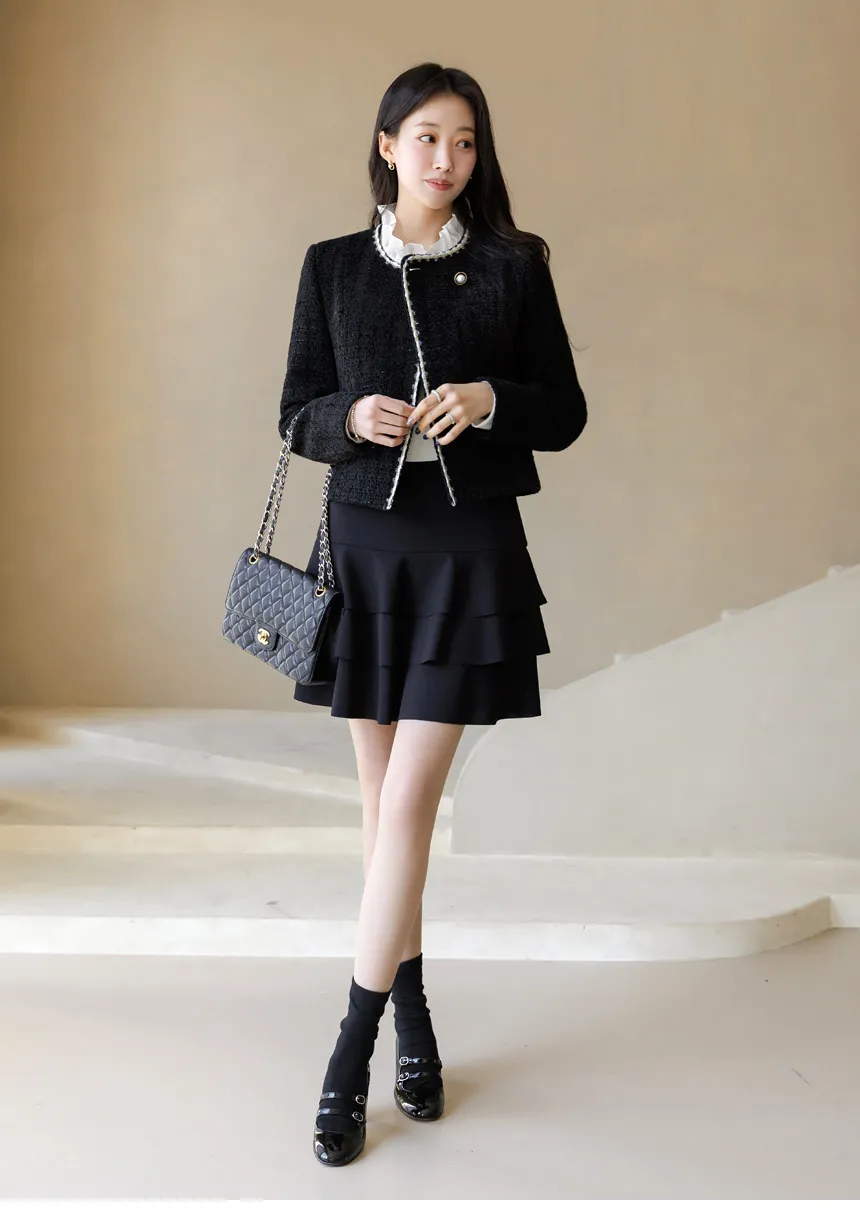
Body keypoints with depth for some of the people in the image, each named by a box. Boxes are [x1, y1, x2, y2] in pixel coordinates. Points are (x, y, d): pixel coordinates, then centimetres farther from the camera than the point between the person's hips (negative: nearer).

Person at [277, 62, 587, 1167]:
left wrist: (492, 400, -14)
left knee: (408, 798, -7)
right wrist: (353, 417, -13)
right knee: (381, 797, 8)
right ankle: (413, 1015, 25)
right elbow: (295, 415, 8)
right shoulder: (333, 267, 8)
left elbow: (565, 412, 6)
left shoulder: (513, 267, 4)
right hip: (365, 544, 2)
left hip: (470, 550, -2)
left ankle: (352, 1054, 4)